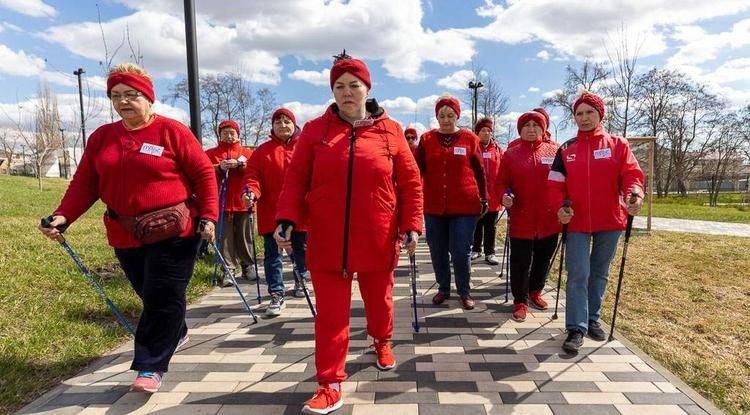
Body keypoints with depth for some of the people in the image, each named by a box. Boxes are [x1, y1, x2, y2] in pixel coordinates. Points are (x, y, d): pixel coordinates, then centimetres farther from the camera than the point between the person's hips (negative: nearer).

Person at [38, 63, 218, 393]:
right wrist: (62, 216, -6)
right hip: (126, 236, 6)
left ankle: (150, 368, 10)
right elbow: (85, 183, 9)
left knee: (163, 297, -2)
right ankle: (177, 334, 43)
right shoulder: (101, 137, 10)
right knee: (149, 294, 18)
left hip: (173, 232, -5)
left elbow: (204, 174, -6)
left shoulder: (172, 131, -5)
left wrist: (208, 216, -14)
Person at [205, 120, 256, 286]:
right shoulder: (210, 153, 13)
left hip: (242, 201, 0)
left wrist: (239, 164, -17)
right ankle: (228, 270, 5)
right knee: (225, 237, 0)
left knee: (244, 236, 6)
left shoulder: (247, 152, 13)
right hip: (221, 202, 0)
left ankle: (247, 265, 19)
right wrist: (219, 168, -18)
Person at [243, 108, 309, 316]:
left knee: (301, 249, 15)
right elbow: (254, 176, 1)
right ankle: (277, 295, 11)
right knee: (272, 254, 2)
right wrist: (252, 192, -19)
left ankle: (300, 280, 41)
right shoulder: (263, 151, 7)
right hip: (271, 212, 0)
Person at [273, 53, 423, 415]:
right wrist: (286, 219, -11)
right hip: (327, 241, 0)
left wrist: (412, 224, -4)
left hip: (378, 241, 1)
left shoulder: (390, 131, 1)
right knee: (330, 314, 4)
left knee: (379, 300, 21)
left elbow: (410, 182, 2)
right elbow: (295, 180, 1)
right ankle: (331, 386, 18)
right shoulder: (315, 130, 2)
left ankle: (382, 342, 52)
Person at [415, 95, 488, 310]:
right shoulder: (427, 139, 5)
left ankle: (464, 292, 22)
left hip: (464, 207, -2)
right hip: (434, 207, 2)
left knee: (461, 252, 2)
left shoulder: (470, 139, 3)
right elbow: (417, 169, -1)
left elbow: (479, 172, 7)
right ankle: (443, 288, 30)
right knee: (437, 251, 11)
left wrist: (483, 199, 8)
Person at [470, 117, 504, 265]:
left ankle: (490, 253, 20)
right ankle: (476, 249, 27)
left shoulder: (498, 150, 6)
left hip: (493, 196, 2)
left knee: (491, 226, 10)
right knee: (476, 225, 11)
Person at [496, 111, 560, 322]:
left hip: (549, 219, 2)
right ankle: (520, 301, 19)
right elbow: (501, 183, 3)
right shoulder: (511, 154, 2)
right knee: (521, 262, 3)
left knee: (543, 259, 17)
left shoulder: (555, 151, 3)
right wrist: (504, 196, -17)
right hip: (521, 218, -2)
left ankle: (535, 292, 39)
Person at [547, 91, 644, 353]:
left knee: (600, 273, 13)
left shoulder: (618, 145, 4)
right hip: (577, 222, 0)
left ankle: (593, 319, 29)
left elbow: (632, 174, -5)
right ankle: (576, 328, 0)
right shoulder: (566, 149, 5)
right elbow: (556, 184, 2)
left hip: (610, 221, 1)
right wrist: (560, 207, -16)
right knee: (578, 275, -5)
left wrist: (635, 195, -26)